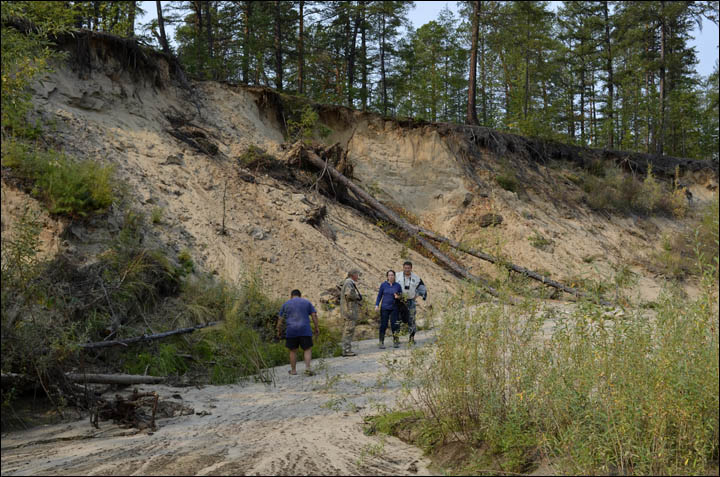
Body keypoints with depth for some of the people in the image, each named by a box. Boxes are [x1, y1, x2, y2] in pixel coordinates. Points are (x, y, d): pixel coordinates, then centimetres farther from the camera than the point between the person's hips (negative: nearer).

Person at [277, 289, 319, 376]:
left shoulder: (286, 304, 8)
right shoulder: (307, 303, 9)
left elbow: (280, 319, 8)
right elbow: (314, 315, 2)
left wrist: (278, 331, 16)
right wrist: (316, 328, 5)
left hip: (291, 332, 1)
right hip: (305, 331, -1)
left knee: (293, 351, 13)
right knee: (307, 350, 5)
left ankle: (293, 370, 17)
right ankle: (307, 367, -13)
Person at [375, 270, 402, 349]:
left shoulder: (397, 285, 3)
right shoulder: (383, 285, 1)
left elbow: (401, 296, 11)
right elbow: (379, 295, 6)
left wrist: (398, 297, -11)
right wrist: (377, 305, -3)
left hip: (394, 308, 1)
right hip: (384, 308, 0)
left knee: (394, 324, -2)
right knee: (383, 325, -1)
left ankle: (395, 341, 10)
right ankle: (381, 343, 3)